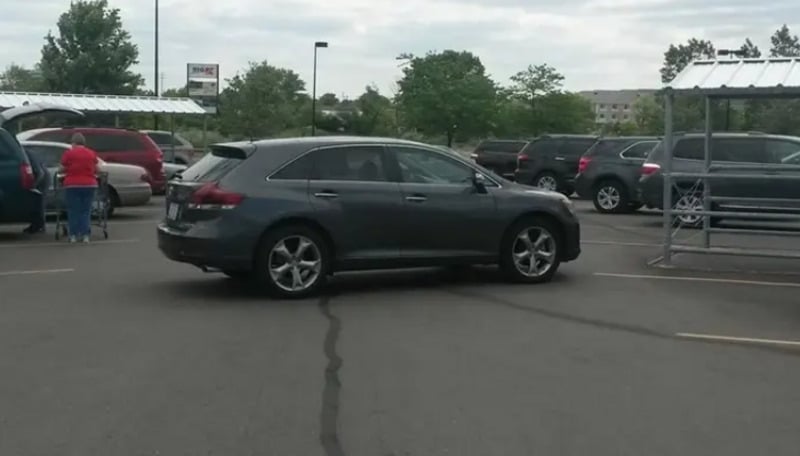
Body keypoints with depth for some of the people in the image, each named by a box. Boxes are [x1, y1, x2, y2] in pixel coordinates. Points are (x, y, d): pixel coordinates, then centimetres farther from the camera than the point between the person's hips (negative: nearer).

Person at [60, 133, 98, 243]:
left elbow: (62, 169, 3)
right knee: (86, 211, 7)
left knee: (73, 211, 5)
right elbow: (96, 169, 12)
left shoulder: (68, 153, -3)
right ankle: (85, 235, 2)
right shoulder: (92, 153, 6)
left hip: (73, 185, -2)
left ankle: (74, 235, 3)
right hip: (89, 184, 2)